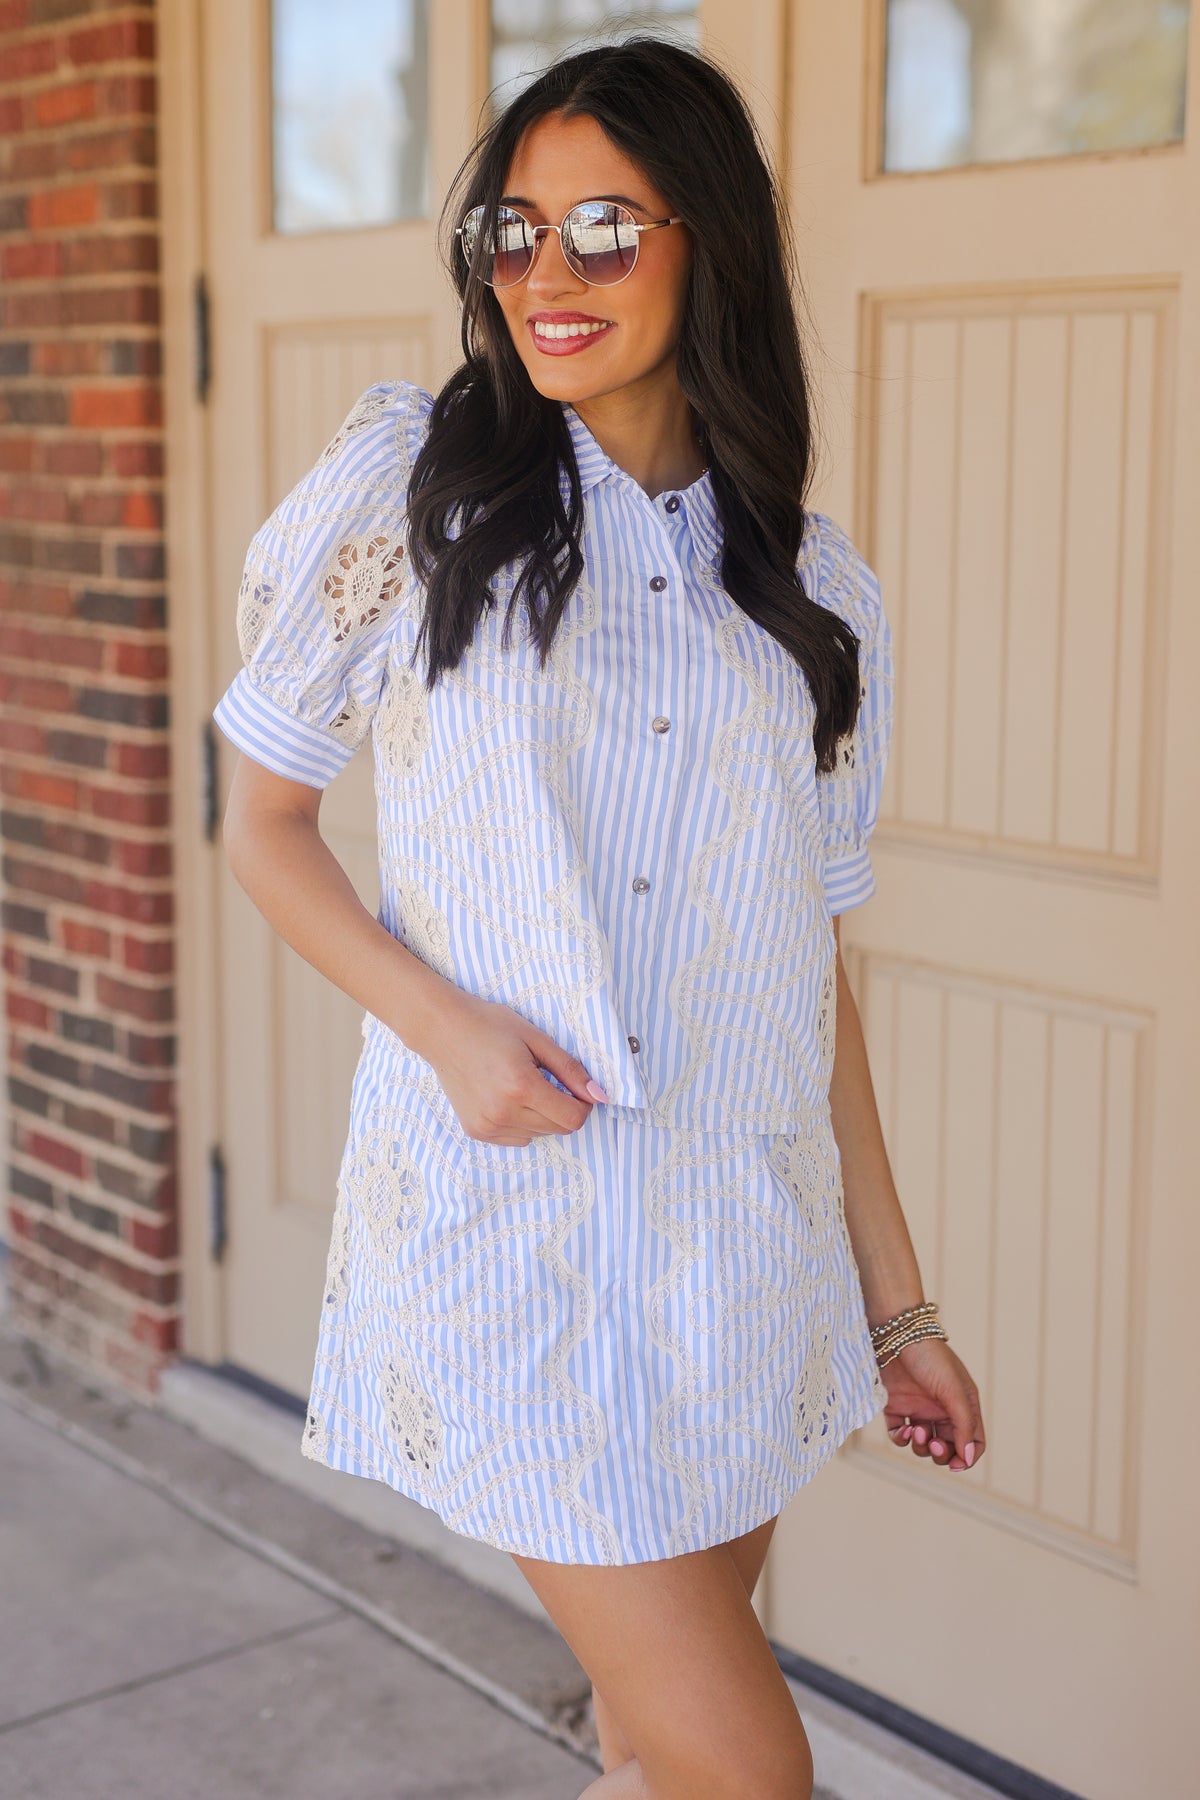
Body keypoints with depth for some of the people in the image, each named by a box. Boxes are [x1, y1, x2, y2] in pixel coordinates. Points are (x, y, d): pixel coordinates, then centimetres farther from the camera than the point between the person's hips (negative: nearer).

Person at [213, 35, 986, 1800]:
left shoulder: (815, 590, 6)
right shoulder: (407, 486, -3)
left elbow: (812, 965, 9)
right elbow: (264, 820, 3)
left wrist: (895, 1299, 10)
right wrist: (437, 1020, -14)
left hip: (746, 1249, 4)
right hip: (501, 1229, -3)